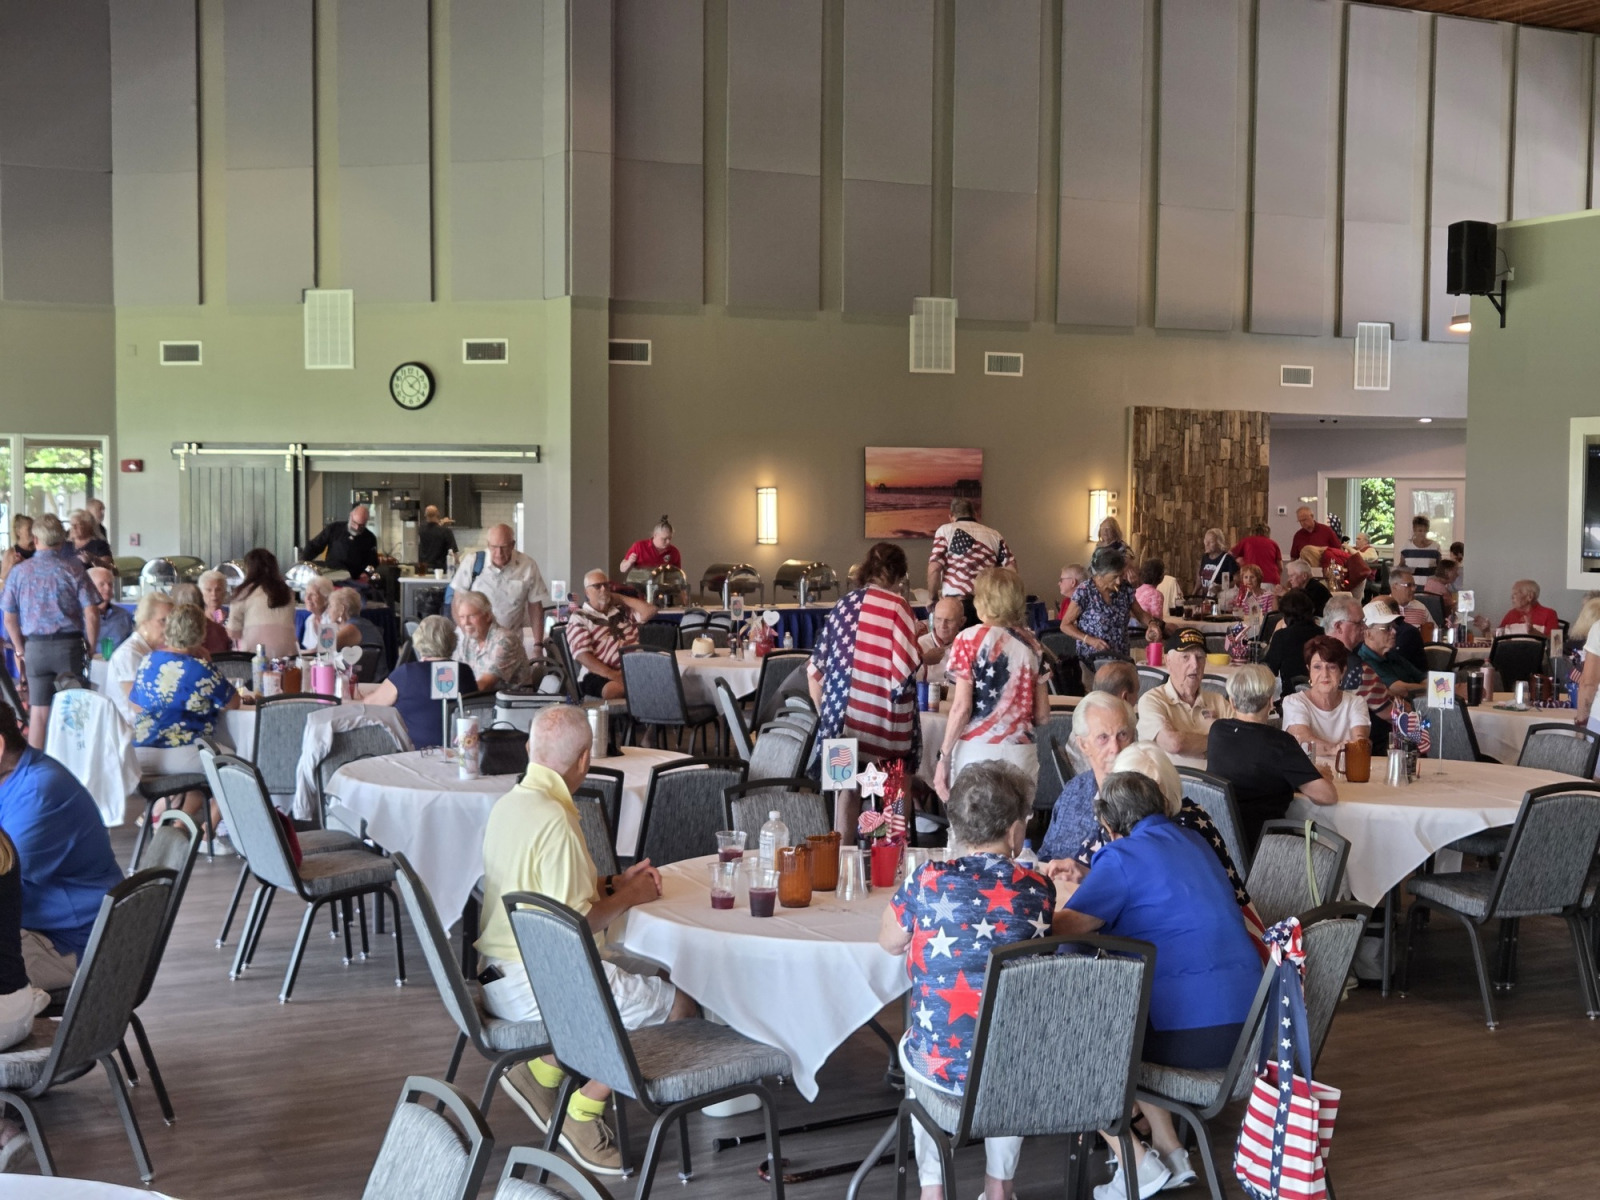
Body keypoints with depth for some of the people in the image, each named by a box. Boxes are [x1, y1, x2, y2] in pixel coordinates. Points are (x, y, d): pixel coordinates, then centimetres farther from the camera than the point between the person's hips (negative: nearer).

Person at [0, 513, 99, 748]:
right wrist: (91, 647, 2)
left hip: (35, 646, 2)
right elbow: (92, 615, -10)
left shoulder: (19, 571, 0)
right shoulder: (73, 570, -5)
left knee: (38, 711, 9)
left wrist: (20, 650, 16)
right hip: (69, 645, -2)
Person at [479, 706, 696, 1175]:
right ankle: (582, 1111, 3)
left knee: (617, 962, 27)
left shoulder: (508, 804, 7)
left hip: (499, 974, 10)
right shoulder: (555, 822, -22)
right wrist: (626, 898, -6)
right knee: (679, 1003, -4)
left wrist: (613, 883, 11)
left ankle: (542, 1071, 18)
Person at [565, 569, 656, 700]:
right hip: (601, 675, -4)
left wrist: (620, 598, 18)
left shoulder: (623, 611, 25)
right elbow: (582, 655, -5)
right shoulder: (579, 619, 8)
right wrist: (613, 675, -20)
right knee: (614, 689, -41)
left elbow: (650, 611, 13)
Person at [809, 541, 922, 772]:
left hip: (840, 720, 5)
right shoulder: (896, 606, -3)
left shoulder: (845, 603, 11)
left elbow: (816, 668, 11)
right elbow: (905, 667, -10)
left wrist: (825, 714, 20)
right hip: (882, 724, -5)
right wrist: (921, 655, 11)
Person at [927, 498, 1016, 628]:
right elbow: (1011, 569, 6)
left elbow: (934, 569, -4)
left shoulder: (945, 530, 6)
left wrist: (933, 598, 9)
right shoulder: (994, 535, 15)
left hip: (956, 603, -3)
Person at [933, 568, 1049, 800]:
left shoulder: (970, 639, -3)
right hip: (1020, 753, 3)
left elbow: (961, 708, -8)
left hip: (977, 751, -3)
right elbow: (1042, 715, 10)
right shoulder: (1031, 644, 8)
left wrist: (944, 756, -1)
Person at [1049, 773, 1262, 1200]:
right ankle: (1169, 1152, 27)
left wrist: (1060, 895, 12)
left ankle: (1137, 1163, 8)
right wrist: (1081, 889, 37)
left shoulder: (1123, 857, -7)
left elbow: (1059, 929, -11)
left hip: (1191, 1032, -8)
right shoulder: (1194, 842, 17)